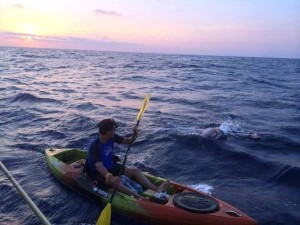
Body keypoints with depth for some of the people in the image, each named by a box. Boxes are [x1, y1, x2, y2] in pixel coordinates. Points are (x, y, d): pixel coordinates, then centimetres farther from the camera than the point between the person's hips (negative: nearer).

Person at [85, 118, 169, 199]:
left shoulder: (112, 137, -6)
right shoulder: (94, 147, -27)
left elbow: (127, 141, 2)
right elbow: (99, 166, -37)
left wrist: (135, 135, -21)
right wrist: (110, 177, -53)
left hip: (111, 167, 8)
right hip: (98, 173, -8)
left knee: (136, 171, -6)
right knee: (116, 181, -38)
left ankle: (156, 189, -18)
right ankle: (139, 198, -51)